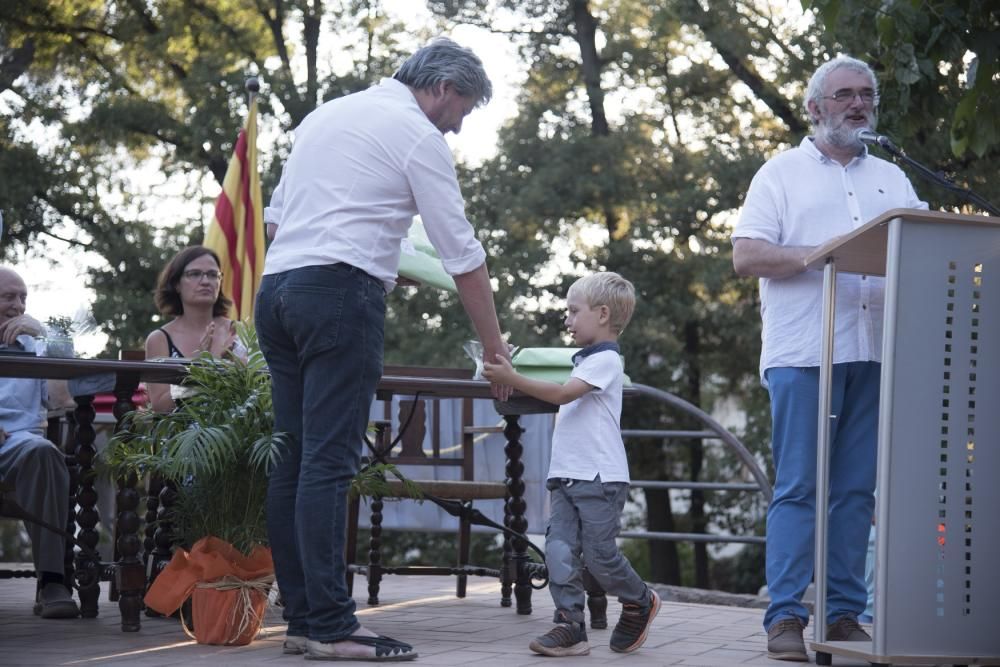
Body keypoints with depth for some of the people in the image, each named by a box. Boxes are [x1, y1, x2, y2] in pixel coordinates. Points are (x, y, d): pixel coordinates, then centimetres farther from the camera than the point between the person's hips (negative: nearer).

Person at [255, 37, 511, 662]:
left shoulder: (326, 114, 22)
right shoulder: (418, 135, 0)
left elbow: (275, 212, 22)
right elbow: (463, 253, 1)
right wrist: (495, 350, 7)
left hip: (275, 285, 8)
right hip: (340, 291, -8)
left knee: (293, 461, 6)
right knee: (329, 463, -11)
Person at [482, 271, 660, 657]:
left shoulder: (605, 360, -10)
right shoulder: (585, 360, 20)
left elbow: (563, 394, -21)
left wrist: (513, 379, -24)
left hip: (600, 478, -8)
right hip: (566, 476, 8)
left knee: (598, 554, -3)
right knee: (559, 550, -4)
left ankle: (639, 603, 21)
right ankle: (569, 626, -4)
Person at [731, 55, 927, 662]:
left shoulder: (893, 179, 22)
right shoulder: (783, 174, 8)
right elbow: (747, 256, -2)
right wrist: (819, 255, -13)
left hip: (874, 354, 4)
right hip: (804, 353, -4)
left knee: (857, 489, 4)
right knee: (798, 487, -6)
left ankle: (845, 613, 8)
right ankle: (785, 617, -5)